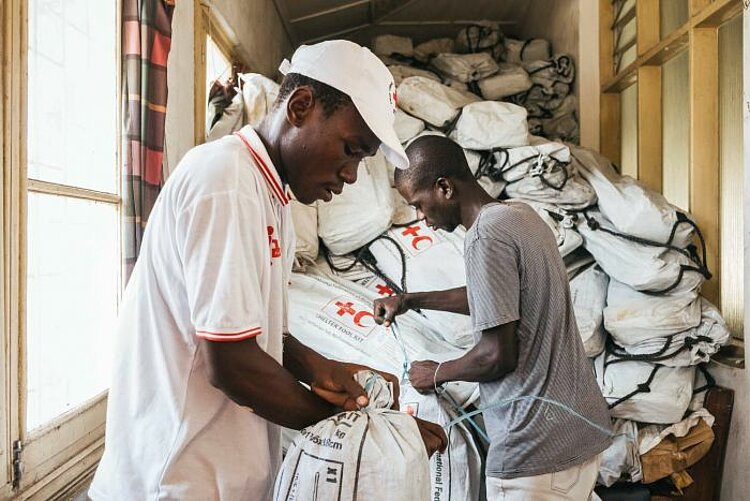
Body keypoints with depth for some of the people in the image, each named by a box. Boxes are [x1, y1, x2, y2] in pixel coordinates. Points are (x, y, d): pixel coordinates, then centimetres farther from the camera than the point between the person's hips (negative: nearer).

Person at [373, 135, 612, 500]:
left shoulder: (485, 236, -20)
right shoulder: (521, 214, 7)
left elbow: (498, 355, -21)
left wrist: (437, 374, -2)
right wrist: (410, 300, 25)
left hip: (538, 449, -9)